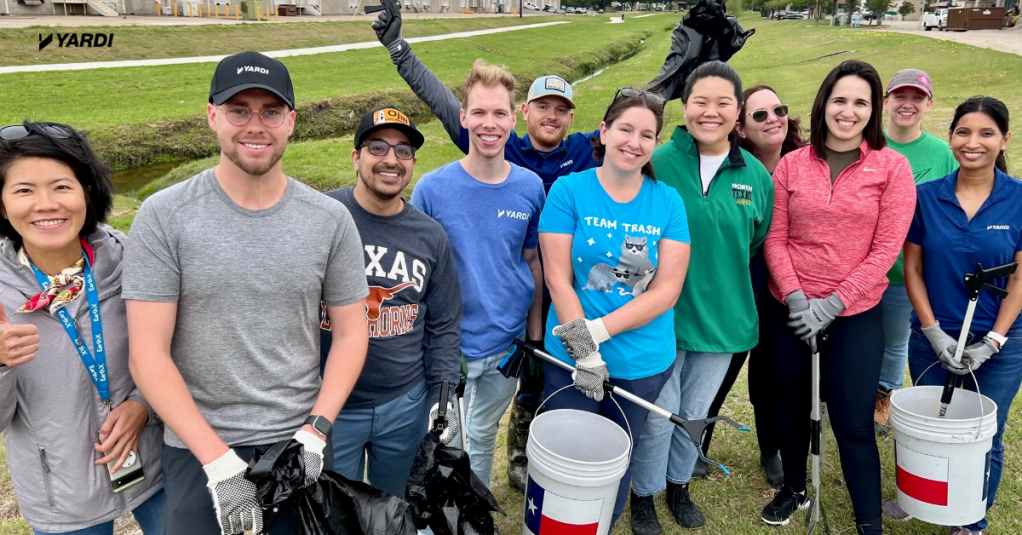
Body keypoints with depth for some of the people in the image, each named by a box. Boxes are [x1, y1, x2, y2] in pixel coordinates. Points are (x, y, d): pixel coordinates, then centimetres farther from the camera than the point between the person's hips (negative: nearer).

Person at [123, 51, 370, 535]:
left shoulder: (330, 219, -4)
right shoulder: (163, 217, -10)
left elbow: (350, 333, 1)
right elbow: (148, 355, -11)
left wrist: (315, 431, -10)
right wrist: (219, 460, -16)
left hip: (300, 440, 2)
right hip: (196, 449, -1)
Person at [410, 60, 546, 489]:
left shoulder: (530, 187, -6)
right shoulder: (433, 188, -13)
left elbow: (532, 261, 5)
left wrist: (534, 327, 7)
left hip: (508, 341, 3)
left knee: (484, 434, 23)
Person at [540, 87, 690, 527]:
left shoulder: (668, 201, -1)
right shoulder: (569, 190, -5)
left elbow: (667, 289, -7)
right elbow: (558, 278, -9)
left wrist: (597, 330, -17)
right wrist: (583, 353, -17)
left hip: (644, 363, 2)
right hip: (572, 360, -1)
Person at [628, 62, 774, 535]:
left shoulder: (756, 175, -1)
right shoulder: (657, 163, -13)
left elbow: (756, 244, 13)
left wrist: (724, 280, 7)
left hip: (722, 316, 4)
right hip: (663, 314, -3)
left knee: (695, 412, 19)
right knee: (659, 413, 6)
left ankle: (678, 484, 44)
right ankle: (643, 493, 32)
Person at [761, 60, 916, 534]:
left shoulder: (892, 167, -5)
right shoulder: (791, 165, 1)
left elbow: (886, 249, -9)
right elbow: (775, 239, 0)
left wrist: (832, 305, -14)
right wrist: (795, 297, -13)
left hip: (856, 315, -2)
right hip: (789, 311, 3)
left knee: (853, 423, 0)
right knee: (791, 405, 17)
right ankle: (793, 490, 40)